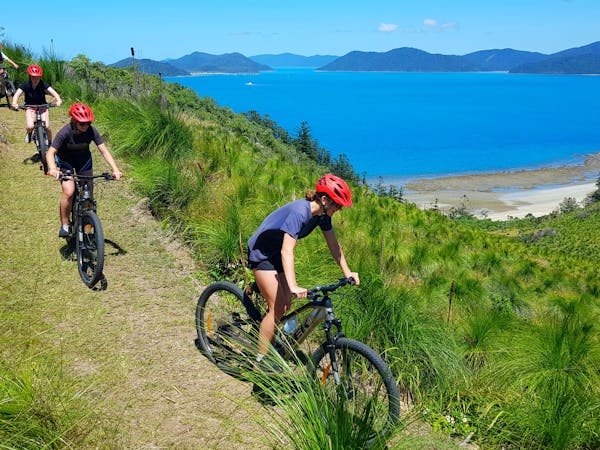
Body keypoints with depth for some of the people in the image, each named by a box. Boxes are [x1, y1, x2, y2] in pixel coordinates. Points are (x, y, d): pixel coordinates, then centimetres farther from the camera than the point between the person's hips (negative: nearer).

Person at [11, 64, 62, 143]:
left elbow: (53, 92, -29)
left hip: (42, 106, 0)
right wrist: (14, 103, -47)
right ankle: (29, 134, 18)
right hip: (30, 107, 0)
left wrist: (58, 100, -51)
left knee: (47, 127, -15)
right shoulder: (26, 84, -15)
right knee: (30, 126, -21)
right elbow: (17, 94, -25)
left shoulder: (43, 84, -17)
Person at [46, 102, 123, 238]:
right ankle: (65, 225, -5)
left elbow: (104, 151, -24)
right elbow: (50, 153, -33)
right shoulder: (65, 132, -31)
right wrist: (52, 169, -53)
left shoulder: (91, 131, -24)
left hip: (84, 160, 3)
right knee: (69, 192, -22)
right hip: (65, 161, -3)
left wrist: (115, 169, -36)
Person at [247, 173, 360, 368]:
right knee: (277, 307, -12)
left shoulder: (322, 214, -8)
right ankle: (260, 361, -3)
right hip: (261, 254, -8)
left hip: (276, 254, 8)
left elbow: (333, 245, 1)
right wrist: (293, 286, -49)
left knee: (286, 305, 7)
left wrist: (347, 271, -7)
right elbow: (287, 251, -41)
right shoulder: (299, 212, -33)